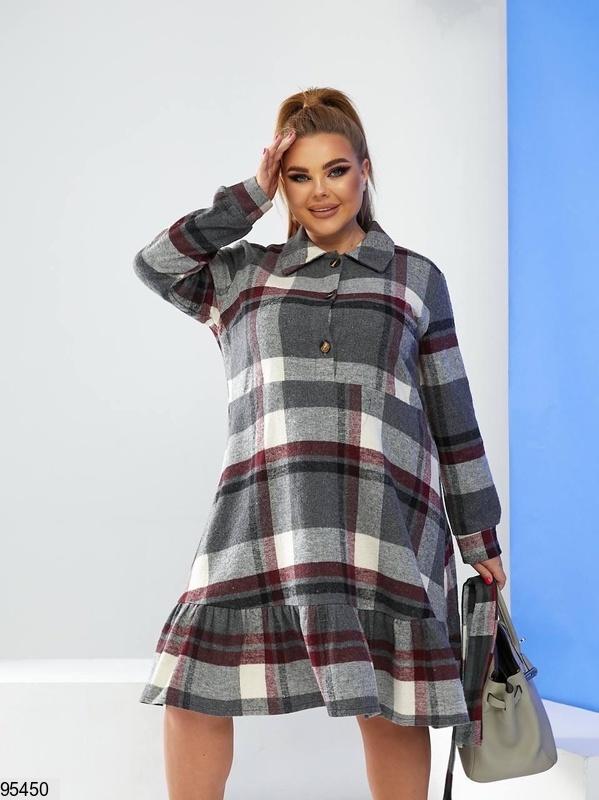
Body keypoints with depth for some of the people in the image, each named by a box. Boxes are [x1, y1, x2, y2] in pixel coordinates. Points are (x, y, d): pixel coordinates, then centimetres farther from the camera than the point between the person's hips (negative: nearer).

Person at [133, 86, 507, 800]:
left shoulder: (417, 279, 14)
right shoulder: (247, 273, 19)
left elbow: (453, 419, 14)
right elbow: (156, 264, 6)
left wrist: (480, 539, 12)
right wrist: (252, 195, 7)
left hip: (386, 511, -1)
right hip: (264, 507, 2)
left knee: (388, 704, 0)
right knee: (193, 691, 0)